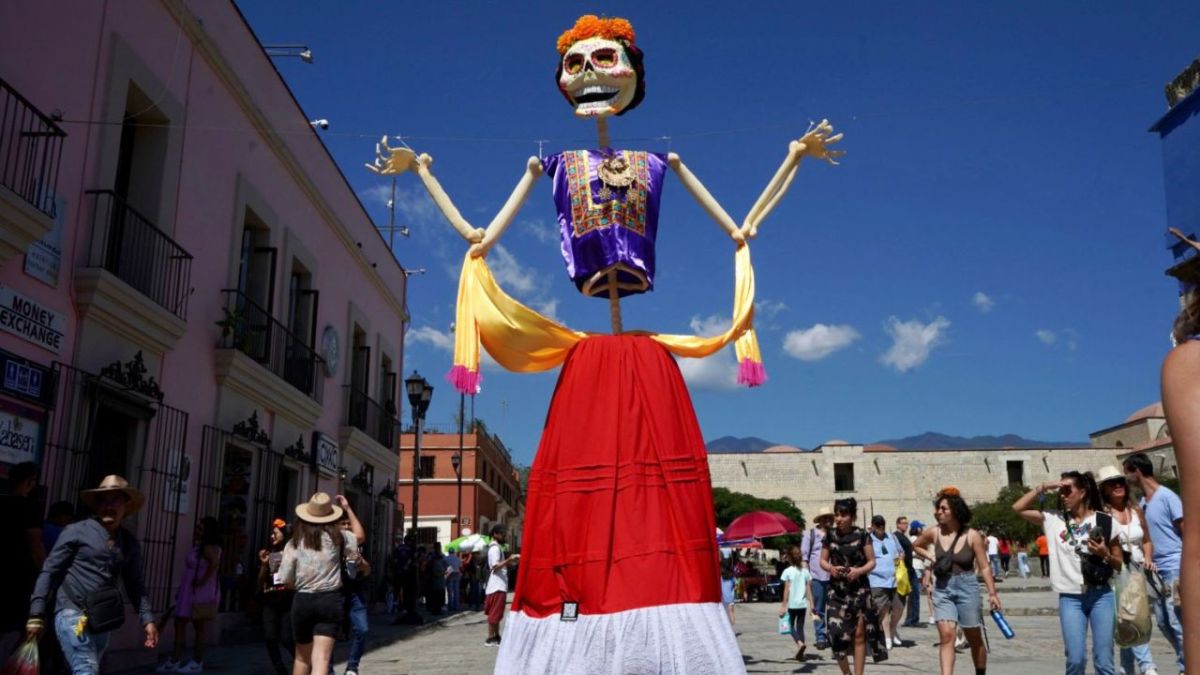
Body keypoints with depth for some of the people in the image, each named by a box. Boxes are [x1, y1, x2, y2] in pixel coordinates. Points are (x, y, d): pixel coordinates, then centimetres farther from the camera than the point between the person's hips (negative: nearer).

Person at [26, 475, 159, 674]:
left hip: (103, 620, 6)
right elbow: (49, 572, -1)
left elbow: (135, 585, 15)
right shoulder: (76, 531, -2)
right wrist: (36, 615, -5)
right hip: (73, 612, -6)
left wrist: (147, 619, 6)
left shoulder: (130, 543, 12)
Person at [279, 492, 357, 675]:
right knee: (321, 658, -8)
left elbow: (286, 579, 0)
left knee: (302, 657, 21)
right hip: (331, 600, -2)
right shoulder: (338, 537, -2)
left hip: (302, 601, 2)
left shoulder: (295, 542, -1)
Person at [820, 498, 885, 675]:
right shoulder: (830, 536, 3)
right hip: (837, 590, 1)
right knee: (837, 633, -5)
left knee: (859, 635, 2)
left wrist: (859, 571, -18)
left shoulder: (861, 535, -3)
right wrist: (830, 568, -12)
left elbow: (871, 562, 0)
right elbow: (823, 560, 9)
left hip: (859, 589, -1)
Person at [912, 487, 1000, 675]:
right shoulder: (933, 533, 0)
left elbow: (984, 567, -6)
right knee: (946, 635, -14)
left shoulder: (972, 536, -7)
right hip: (942, 590, 1)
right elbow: (916, 546, 20)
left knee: (974, 639, 13)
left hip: (967, 588, -1)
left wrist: (992, 593, -12)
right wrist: (930, 557, 3)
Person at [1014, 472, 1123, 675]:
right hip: (1070, 598, 1)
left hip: (1101, 596, -1)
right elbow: (1018, 508, 4)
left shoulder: (1104, 521, 2)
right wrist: (1043, 487, 1)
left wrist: (1105, 555, -13)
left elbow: (1120, 564, 8)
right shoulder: (1054, 520, 6)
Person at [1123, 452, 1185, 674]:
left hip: (1175, 569, -8)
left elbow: (1187, 532, -12)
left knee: (1178, 623, -7)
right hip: (1155, 571, 8)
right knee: (1164, 623, 11)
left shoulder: (1167, 496, -10)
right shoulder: (1142, 503, 12)